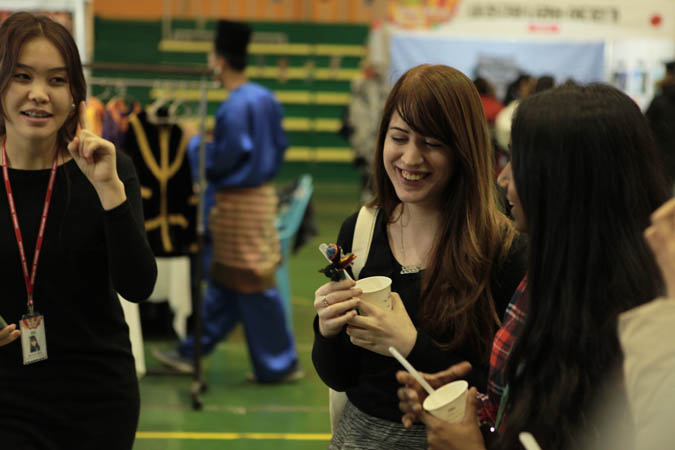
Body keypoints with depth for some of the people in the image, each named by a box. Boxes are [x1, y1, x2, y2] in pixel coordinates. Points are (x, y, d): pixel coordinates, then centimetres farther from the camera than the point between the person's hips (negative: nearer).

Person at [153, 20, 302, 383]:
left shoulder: (233, 108, -21)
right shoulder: (266, 98, 4)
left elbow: (222, 161, -19)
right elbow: (279, 146, 11)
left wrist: (195, 144, -4)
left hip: (238, 202, -9)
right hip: (263, 191, 9)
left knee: (250, 284, 1)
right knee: (222, 282, 15)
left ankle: (280, 364, 10)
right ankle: (192, 352, 26)